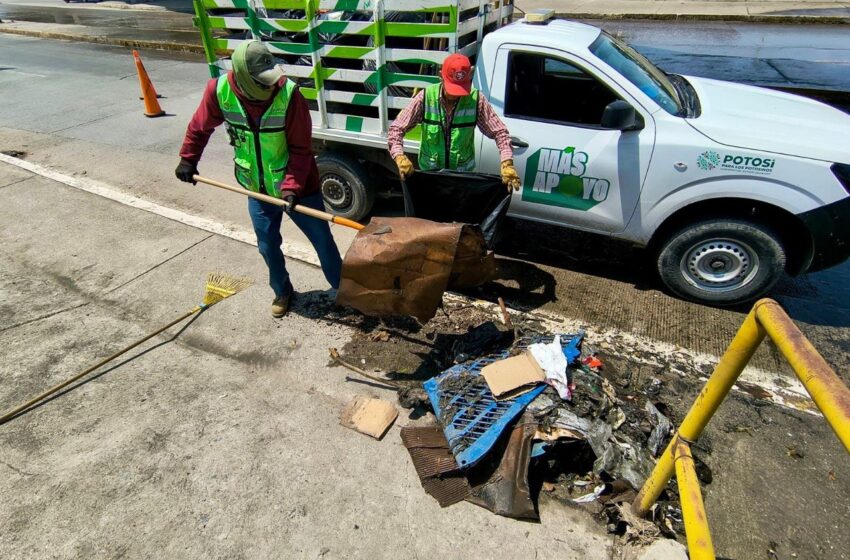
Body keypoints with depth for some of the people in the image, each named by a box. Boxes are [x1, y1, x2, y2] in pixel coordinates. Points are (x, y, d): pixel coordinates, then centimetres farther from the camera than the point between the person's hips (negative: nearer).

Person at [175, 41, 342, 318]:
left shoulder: (288, 93, -23)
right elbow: (200, 127, 5)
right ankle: (282, 292, 40)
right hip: (257, 189, 3)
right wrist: (187, 159, 10)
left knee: (323, 242, 5)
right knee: (268, 247, 15)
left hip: (298, 186, -3)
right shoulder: (219, 91, -14)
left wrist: (292, 185, -26)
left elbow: (301, 148, -19)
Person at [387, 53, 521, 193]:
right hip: (429, 172, 0)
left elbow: (500, 132, -11)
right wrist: (400, 157, -32)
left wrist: (507, 164, -27)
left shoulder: (477, 100, -15)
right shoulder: (425, 97, -16)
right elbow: (396, 129, -14)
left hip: (463, 173, 0)